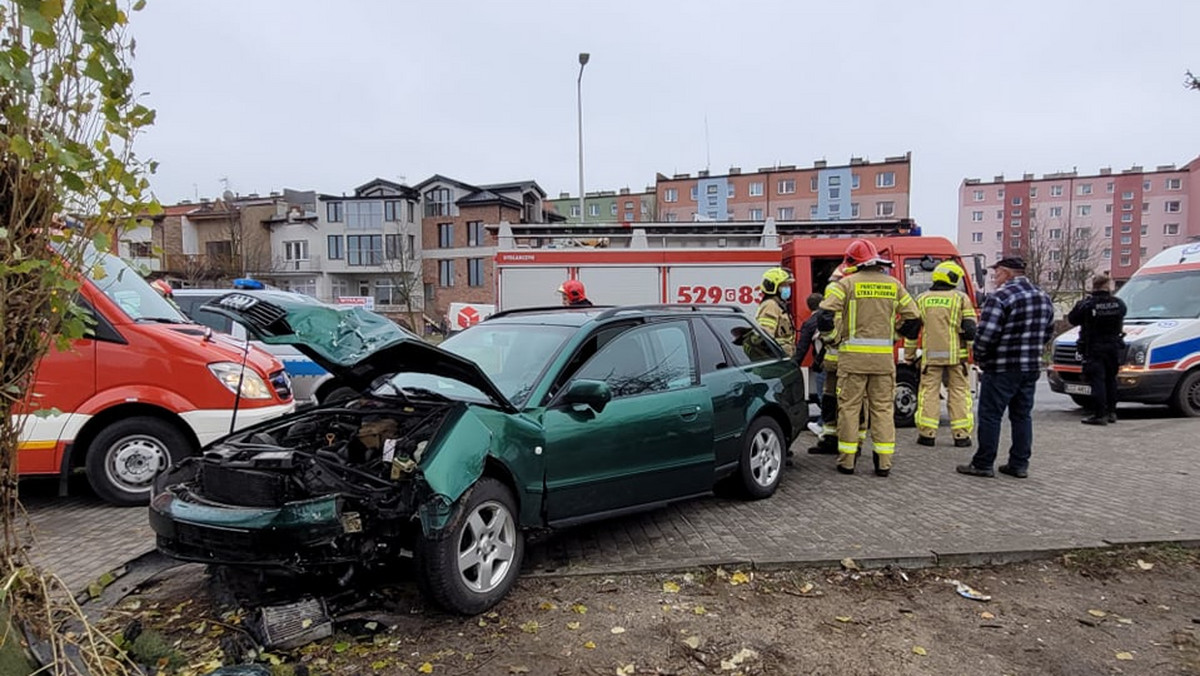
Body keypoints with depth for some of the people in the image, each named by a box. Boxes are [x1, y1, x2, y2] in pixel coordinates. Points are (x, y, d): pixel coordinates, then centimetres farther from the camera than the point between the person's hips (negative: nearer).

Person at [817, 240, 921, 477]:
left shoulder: (846, 283, -3)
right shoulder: (894, 285, 8)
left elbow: (826, 314, -13)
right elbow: (913, 319, 12)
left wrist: (833, 337, 4)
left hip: (853, 356, -3)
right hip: (884, 357, 3)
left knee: (849, 407, 5)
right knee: (883, 408, 9)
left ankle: (846, 460, 8)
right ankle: (883, 463, 10)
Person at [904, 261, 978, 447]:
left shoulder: (922, 299, 7)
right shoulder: (961, 298, -1)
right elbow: (970, 329, -5)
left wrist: (910, 356, 14)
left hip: (931, 355, 1)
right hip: (956, 355, -1)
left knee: (929, 391, 5)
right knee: (959, 392, 7)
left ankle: (927, 433, 3)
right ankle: (961, 435, 8)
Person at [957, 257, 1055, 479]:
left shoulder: (1001, 297, -16)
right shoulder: (1044, 298, 12)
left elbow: (986, 334, -21)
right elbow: (1048, 333, 20)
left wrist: (979, 358, -6)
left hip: (1001, 369, -8)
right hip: (1031, 368, 8)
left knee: (990, 416, 0)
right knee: (1022, 416, 14)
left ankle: (982, 464, 4)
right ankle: (1019, 465, 18)